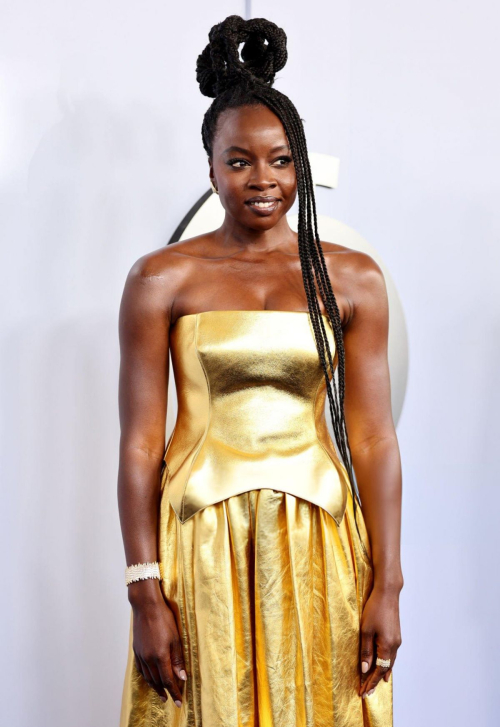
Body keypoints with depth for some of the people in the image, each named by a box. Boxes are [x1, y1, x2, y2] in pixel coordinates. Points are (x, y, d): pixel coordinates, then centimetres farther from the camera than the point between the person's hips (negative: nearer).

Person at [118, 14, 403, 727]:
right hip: (202, 543, -1)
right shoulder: (161, 280, -2)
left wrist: (386, 585, -3)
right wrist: (145, 595, -8)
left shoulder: (352, 278, 3)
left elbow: (373, 438, 1)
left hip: (319, 544, 2)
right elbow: (140, 442, -4)